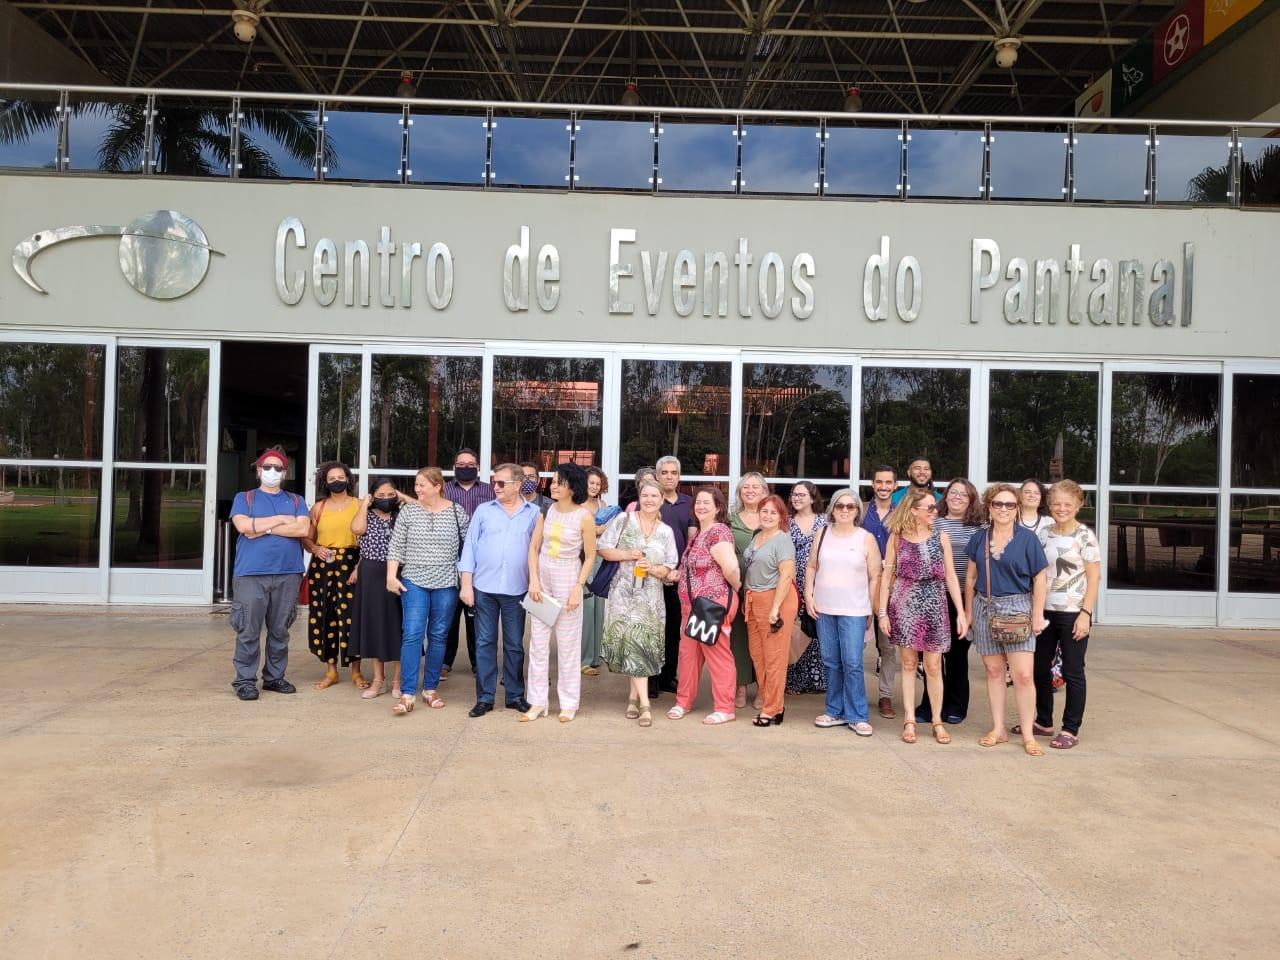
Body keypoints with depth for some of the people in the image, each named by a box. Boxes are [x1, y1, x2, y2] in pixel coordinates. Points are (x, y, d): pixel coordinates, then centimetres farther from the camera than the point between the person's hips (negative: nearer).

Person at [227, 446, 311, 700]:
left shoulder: (296, 500, 14)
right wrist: (281, 519, -5)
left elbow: (303, 529, -5)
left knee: (280, 631, 8)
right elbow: (242, 525, -9)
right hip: (251, 574, -2)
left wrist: (263, 528, -7)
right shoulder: (244, 498, 11)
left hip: (288, 574, 2)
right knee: (249, 631, -2)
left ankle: (274, 677, 18)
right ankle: (245, 680, 6)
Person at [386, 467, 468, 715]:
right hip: (414, 582, 0)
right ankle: (407, 695, -7)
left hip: (446, 583, 1)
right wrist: (391, 576, -3)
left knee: (438, 636, 8)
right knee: (412, 635, -8)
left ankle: (430, 689, 19)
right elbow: (396, 546, 3)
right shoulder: (408, 511, 2)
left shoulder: (456, 512, 1)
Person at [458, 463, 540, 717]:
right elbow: (470, 547, 4)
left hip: (516, 590, 0)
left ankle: (515, 695, 19)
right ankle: (485, 697, 13)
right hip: (484, 588, 1)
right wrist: (466, 584, -1)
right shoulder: (483, 510, 6)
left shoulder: (534, 514, 4)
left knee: (515, 645, 8)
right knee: (485, 643, 5)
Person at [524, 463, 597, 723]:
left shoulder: (584, 516, -9)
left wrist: (578, 588, -11)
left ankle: (569, 703, 17)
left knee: (568, 644, 4)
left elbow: (590, 557, -5)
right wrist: (533, 580, -4)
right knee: (538, 642, 7)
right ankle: (538, 702, 17)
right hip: (542, 577, 4)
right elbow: (534, 548, 6)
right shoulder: (546, 511, 3)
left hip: (568, 579, -4)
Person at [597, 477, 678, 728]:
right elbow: (603, 549, 1)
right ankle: (644, 703, -6)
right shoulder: (623, 520, 2)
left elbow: (669, 569, 9)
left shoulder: (666, 532, 9)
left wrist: (653, 569, -11)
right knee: (633, 642, -9)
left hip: (651, 595, 2)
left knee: (641, 644, 0)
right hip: (624, 592, -2)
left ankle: (634, 695, 16)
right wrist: (627, 554, -13)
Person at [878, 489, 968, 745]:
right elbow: (887, 576, 2)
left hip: (934, 606, 1)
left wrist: (961, 612, -1)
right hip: (904, 605, -1)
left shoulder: (941, 538, 3)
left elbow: (950, 577, 4)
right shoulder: (897, 538, 0)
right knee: (908, 664, 6)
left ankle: (937, 721, 14)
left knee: (933, 666, 2)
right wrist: (882, 611, -2)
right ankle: (910, 721, 14)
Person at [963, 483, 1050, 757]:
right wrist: (968, 612, 11)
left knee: (1023, 674, -8)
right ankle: (998, 729, 20)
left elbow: (1039, 580, -2)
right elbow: (971, 578, 13)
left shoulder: (1027, 539, -3)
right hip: (985, 608, 3)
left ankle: (1028, 735, 4)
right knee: (993, 670, 10)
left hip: (1018, 608, -3)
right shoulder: (980, 539, 6)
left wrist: (1037, 615, -7)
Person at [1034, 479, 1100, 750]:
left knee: (1072, 672, 2)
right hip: (1044, 611, 6)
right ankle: (1044, 721, 27)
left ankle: (1071, 730, 12)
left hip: (1073, 613, -5)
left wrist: (1085, 613, -15)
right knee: (1040, 668, 12)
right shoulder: (1044, 534, 8)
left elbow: (1094, 577, -8)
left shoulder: (1085, 536, -6)